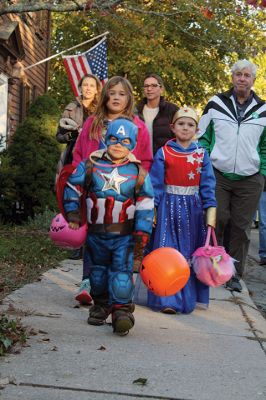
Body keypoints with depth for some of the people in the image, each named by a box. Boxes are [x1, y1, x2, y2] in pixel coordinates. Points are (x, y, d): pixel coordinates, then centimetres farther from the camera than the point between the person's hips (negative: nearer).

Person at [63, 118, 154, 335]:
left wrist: (142, 233, -6)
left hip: (124, 234, -2)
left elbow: (146, 204, -1)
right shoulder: (90, 165, -2)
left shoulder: (138, 172, -3)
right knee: (97, 269, 16)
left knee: (122, 271, -12)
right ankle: (100, 305, 33)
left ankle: (122, 310, -8)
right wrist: (73, 215, 4)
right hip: (95, 232, 3)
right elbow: (73, 188, 8)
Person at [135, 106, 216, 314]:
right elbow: (155, 184, -1)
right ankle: (167, 300, 2)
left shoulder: (202, 154, 4)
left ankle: (189, 298, 19)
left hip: (193, 209, 2)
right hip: (169, 208, -2)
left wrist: (210, 211, -3)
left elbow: (207, 185, 3)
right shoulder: (163, 153, -1)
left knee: (190, 255, 7)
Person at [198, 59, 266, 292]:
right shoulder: (217, 104, 4)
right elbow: (202, 137, 9)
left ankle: (234, 273, 16)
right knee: (216, 222, -2)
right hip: (218, 176, -1)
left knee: (241, 227, 5)